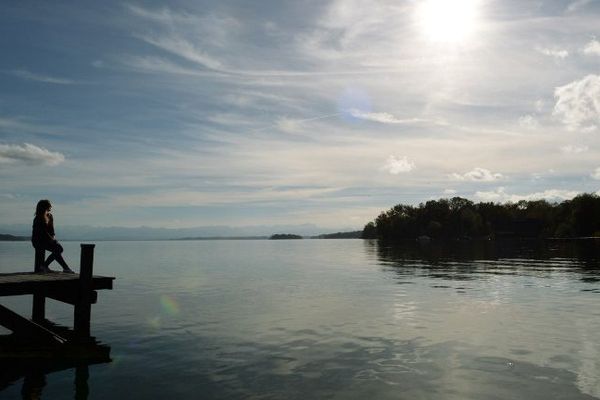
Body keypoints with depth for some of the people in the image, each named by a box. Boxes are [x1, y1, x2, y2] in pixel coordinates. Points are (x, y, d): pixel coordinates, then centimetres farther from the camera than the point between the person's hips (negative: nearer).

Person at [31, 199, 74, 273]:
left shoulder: (50, 216, 9)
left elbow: (51, 229, 14)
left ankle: (44, 266, -7)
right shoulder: (38, 219, -14)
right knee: (56, 249, -26)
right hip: (38, 240, -8)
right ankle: (66, 268, -26)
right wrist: (51, 239, -17)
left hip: (48, 239, 8)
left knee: (60, 248, -14)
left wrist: (53, 236, -2)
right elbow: (43, 232, -16)